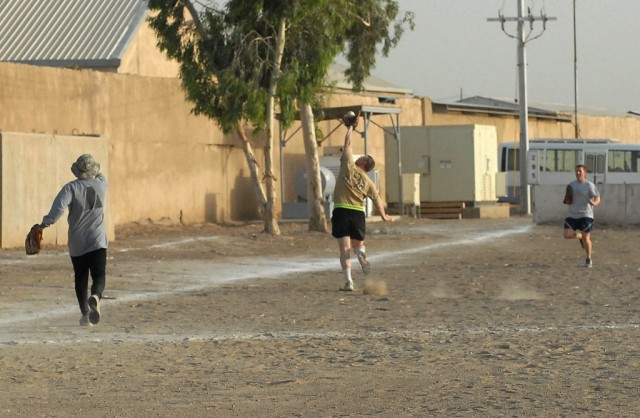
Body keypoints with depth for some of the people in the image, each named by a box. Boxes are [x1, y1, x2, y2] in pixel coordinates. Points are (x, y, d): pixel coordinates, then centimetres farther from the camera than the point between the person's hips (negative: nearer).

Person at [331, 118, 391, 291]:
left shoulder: (349, 168, 0)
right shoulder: (368, 182, 9)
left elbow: (347, 144, 6)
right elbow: (378, 200, 14)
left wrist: (351, 127, 18)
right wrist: (384, 216, 29)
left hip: (342, 211, -3)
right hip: (358, 213, 3)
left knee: (345, 248, -3)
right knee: (358, 243, 21)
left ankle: (348, 281, -12)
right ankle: (361, 254, -16)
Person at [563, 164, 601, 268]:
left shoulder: (589, 185, -4)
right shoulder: (571, 185, 12)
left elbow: (597, 199, -9)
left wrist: (594, 203, -31)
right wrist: (567, 200, -1)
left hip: (585, 215, -5)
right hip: (572, 215, 5)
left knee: (586, 237, -7)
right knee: (567, 235, -10)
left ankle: (588, 260, 12)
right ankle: (580, 236, 25)